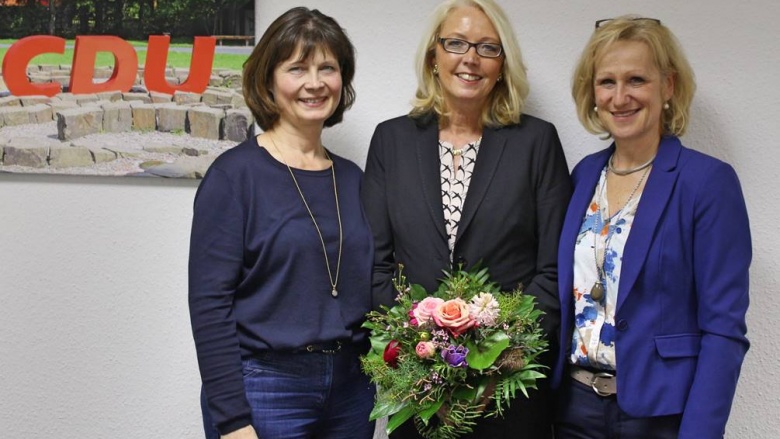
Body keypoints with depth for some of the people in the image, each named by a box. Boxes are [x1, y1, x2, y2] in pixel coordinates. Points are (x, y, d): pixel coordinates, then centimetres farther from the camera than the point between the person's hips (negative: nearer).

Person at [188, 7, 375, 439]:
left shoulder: (351, 178, 6)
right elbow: (209, 302, -12)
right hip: (265, 388, -5)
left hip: (351, 388, 5)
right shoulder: (235, 173, -9)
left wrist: (374, 377, 3)